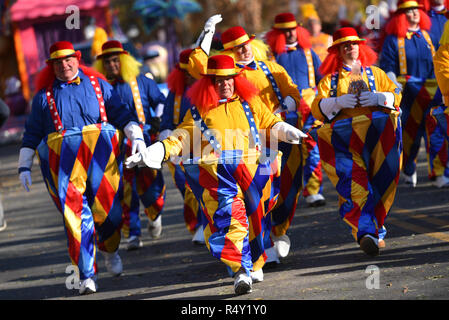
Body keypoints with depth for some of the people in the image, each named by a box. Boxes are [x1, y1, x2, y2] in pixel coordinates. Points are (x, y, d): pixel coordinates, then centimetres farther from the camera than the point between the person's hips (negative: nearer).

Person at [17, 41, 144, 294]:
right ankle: (87, 274, -9)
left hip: (100, 149, 0)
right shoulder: (44, 95, 15)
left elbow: (122, 113, 13)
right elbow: (32, 133, 18)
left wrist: (136, 137, -2)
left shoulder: (98, 84, 14)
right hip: (62, 157, 0)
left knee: (108, 209, -7)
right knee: (77, 215, -10)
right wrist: (24, 167, 13)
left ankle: (110, 250, 25)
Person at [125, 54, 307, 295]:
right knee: (229, 217, -16)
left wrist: (288, 132, 2)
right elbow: (182, 137, 13)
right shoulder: (200, 110, 15)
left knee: (254, 218, 5)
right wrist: (154, 152, 2)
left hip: (251, 167, 2)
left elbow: (271, 123, 22)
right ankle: (240, 271, -25)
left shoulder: (250, 102, 19)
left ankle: (254, 265, 23)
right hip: (217, 172, -2)